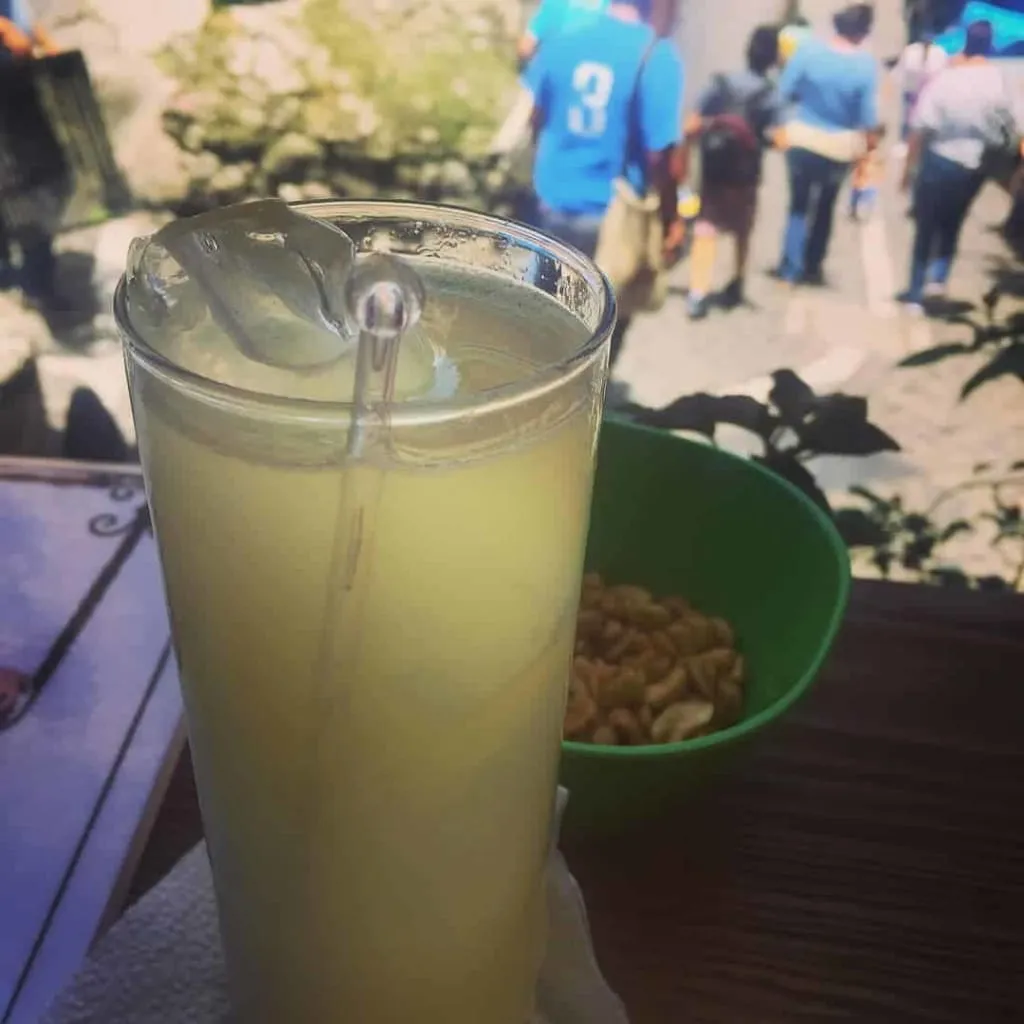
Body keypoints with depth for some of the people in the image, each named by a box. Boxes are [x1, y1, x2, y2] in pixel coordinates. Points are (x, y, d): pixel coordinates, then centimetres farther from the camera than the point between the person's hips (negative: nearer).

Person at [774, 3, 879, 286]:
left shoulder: (809, 49, -13)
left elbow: (785, 91, -6)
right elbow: (867, 118, -14)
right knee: (825, 207, 19)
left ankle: (790, 266, 11)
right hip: (839, 147, 0)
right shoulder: (866, 65, -17)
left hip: (801, 139, 1)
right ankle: (812, 267, 28)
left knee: (798, 203, 14)